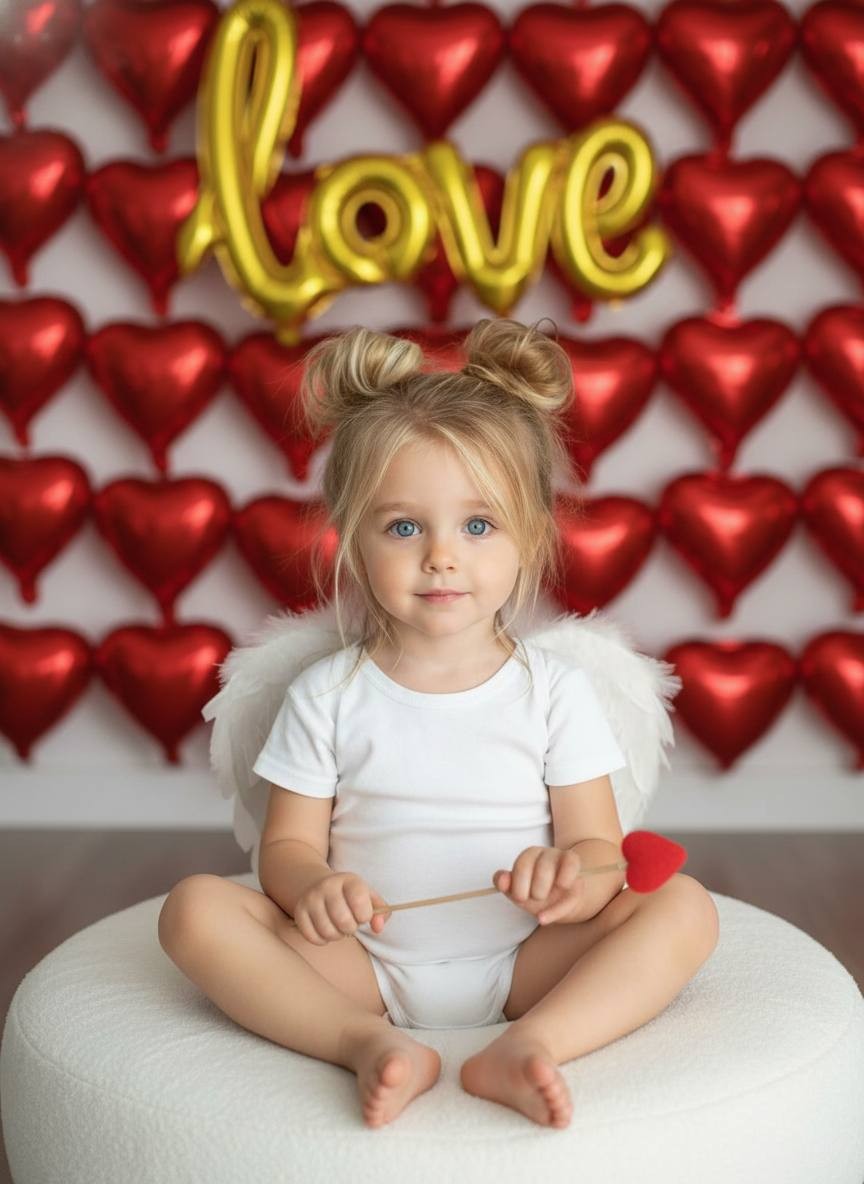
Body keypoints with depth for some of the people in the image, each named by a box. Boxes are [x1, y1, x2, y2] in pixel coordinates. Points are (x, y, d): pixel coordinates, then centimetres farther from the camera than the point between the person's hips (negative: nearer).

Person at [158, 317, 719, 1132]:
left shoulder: (556, 690, 1)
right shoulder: (327, 694, 2)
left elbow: (599, 845, -2)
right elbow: (288, 842, 2)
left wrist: (572, 878, -27)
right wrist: (311, 884, -23)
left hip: (520, 966, 0)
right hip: (362, 966, 0)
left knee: (685, 906, -20)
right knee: (194, 908, -20)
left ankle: (532, 1043, -36)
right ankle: (370, 1043, -33)